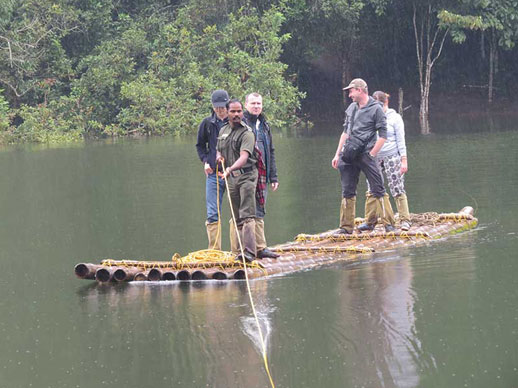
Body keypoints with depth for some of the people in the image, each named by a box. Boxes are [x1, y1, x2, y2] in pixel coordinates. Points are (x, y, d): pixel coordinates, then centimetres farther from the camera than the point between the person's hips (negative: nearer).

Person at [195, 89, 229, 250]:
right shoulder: (207, 123, 7)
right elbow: (200, 145, 20)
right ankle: (215, 250, 4)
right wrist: (205, 161, 5)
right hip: (213, 174, 2)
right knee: (213, 214, 0)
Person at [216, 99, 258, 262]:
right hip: (231, 177, 7)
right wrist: (219, 156, 3)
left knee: (247, 215, -15)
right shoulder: (223, 131, 13)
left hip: (246, 175, -7)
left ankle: (249, 251, -21)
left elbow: (244, 156, -25)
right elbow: (218, 150, 28)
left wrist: (230, 169, -41)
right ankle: (243, 249, 13)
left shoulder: (247, 133, -11)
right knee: (237, 217, 8)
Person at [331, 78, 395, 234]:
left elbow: (383, 136, -5)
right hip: (349, 156, 6)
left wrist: (371, 155, -8)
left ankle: (387, 223, -2)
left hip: (366, 154, -6)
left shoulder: (376, 109, -3)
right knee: (347, 192, 6)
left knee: (377, 190, -6)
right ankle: (346, 227, 11)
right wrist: (337, 154, 16)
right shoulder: (351, 108, 15)